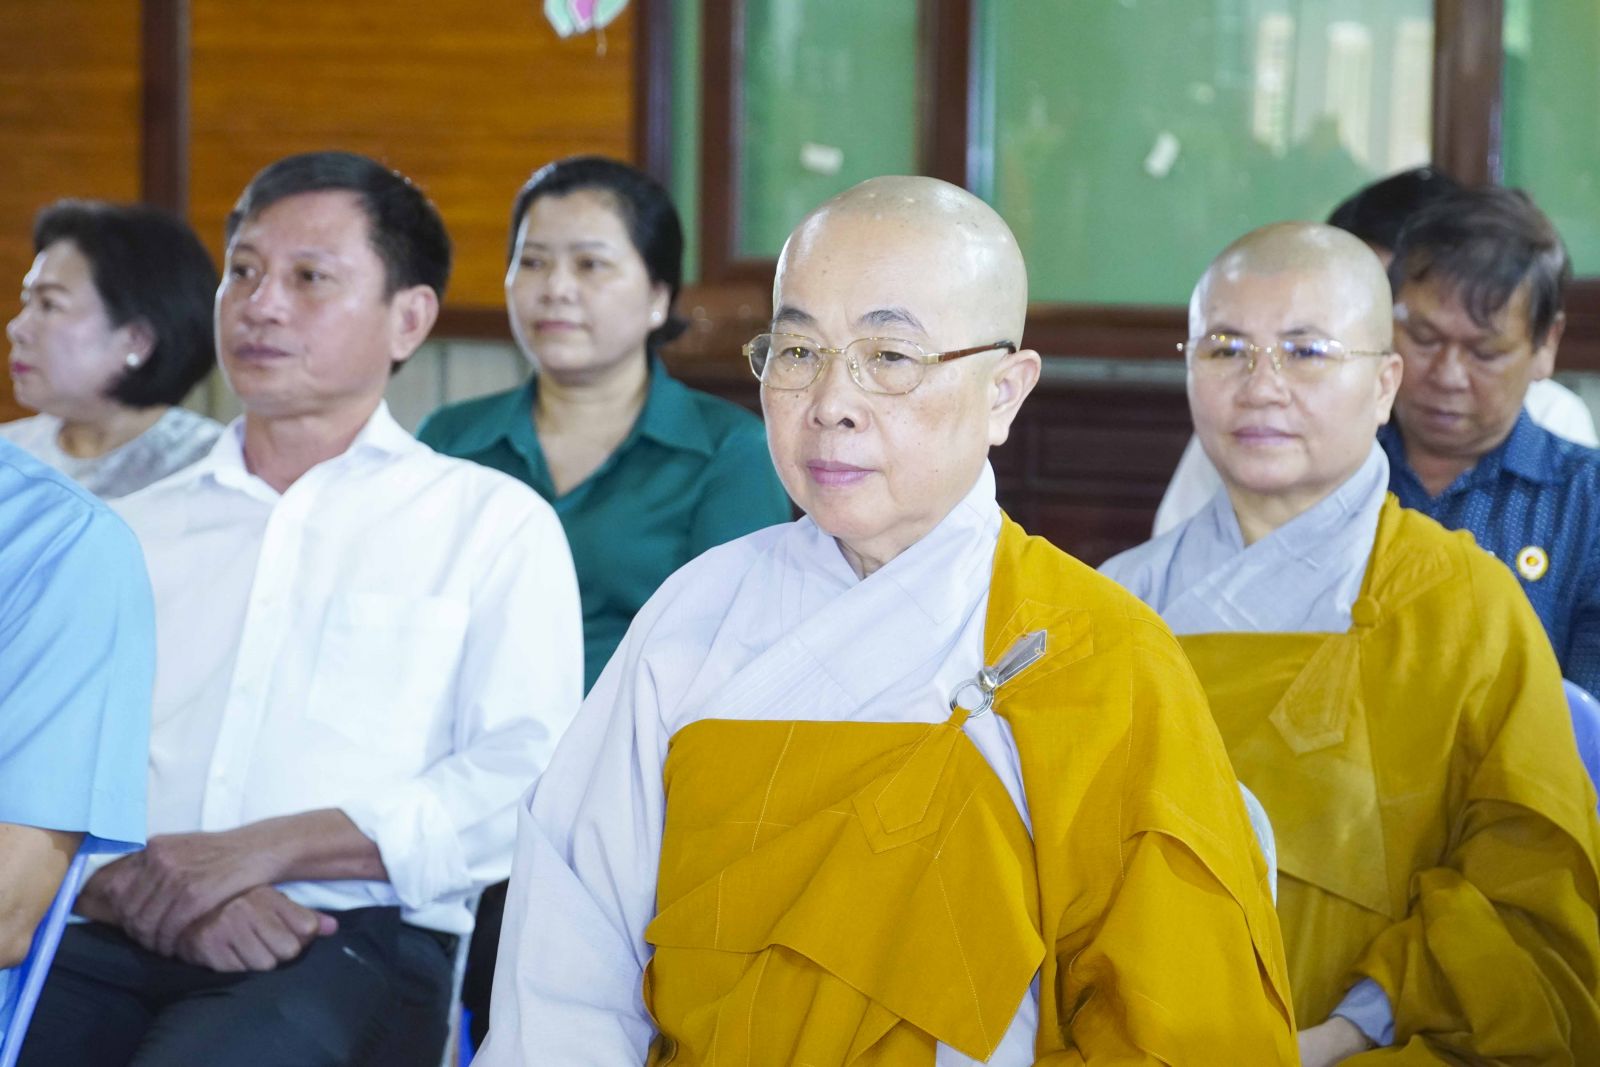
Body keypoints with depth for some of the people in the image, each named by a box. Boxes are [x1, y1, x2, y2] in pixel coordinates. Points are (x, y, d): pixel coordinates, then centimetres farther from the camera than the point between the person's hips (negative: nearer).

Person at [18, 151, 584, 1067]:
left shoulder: (494, 522, 13)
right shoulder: (134, 534, 22)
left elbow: (528, 780, -1)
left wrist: (261, 850, -11)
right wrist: (161, 891, -12)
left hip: (353, 943, -2)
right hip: (112, 946, 2)